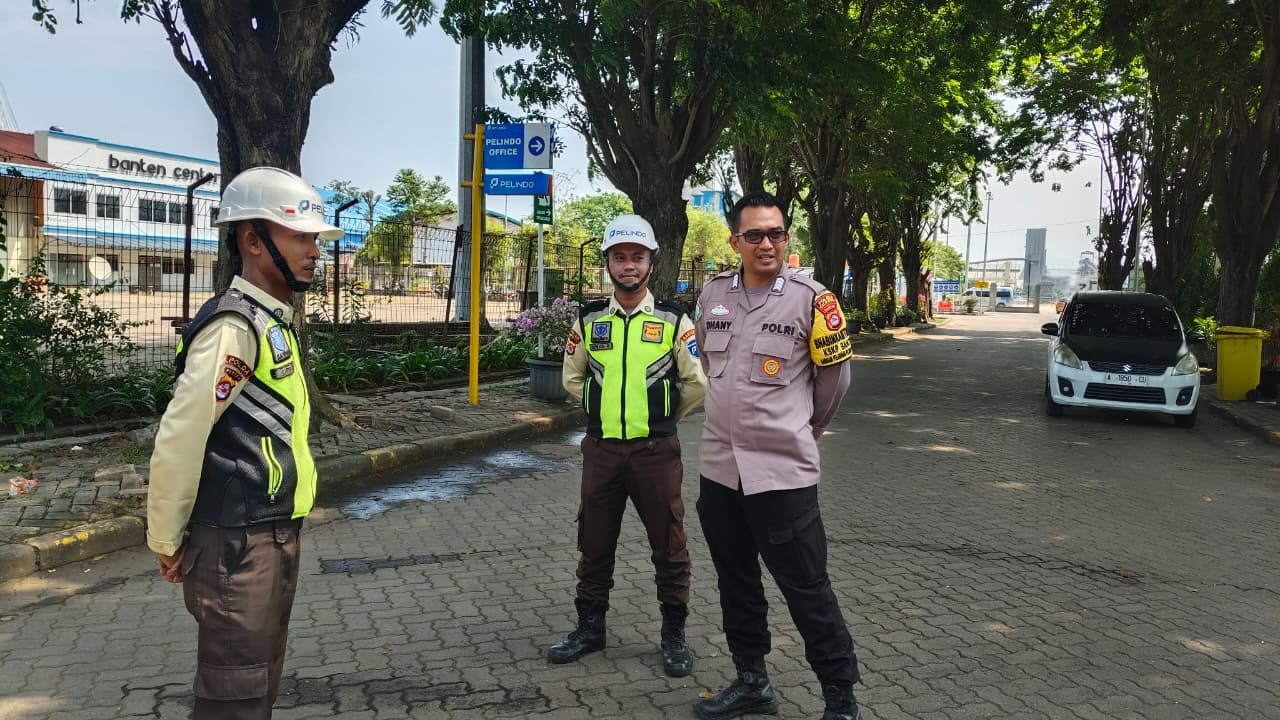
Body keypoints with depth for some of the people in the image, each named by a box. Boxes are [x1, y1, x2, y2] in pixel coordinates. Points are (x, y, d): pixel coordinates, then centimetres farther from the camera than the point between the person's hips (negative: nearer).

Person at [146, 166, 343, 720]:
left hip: (274, 534, 9)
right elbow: (178, 441, -21)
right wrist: (167, 543, -11)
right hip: (238, 547, -9)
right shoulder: (234, 327, -19)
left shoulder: (274, 321, 11)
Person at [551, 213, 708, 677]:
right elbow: (573, 378, 15)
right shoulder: (588, 320, 4)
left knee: (669, 545, 6)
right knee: (594, 542, 12)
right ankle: (590, 628, 28)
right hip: (601, 448, 3)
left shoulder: (674, 321, -4)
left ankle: (674, 635, 20)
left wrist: (663, 417, 8)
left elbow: (696, 384, 0)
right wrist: (607, 409, 11)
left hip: (657, 450, -2)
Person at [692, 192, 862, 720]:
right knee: (736, 583, 16)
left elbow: (834, 374, 2)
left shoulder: (810, 299, -9)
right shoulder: (712, 295, 5)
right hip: (718, 466, 5)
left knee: (807, 590, 0)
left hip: (783, 470, -5)